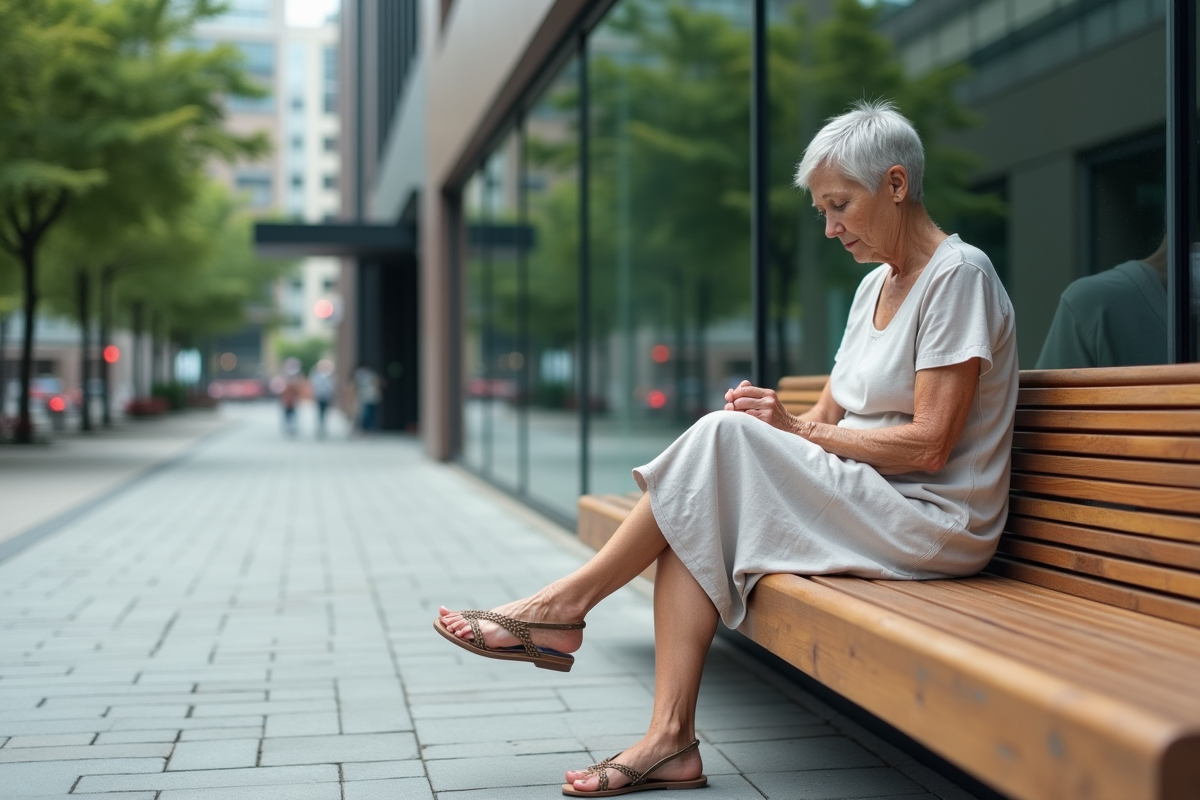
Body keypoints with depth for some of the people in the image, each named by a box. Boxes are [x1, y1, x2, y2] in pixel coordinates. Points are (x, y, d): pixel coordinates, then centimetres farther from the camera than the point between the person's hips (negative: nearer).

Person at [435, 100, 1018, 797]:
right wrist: (774, 418, -9)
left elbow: (929, 446, -18)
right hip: (864, 505, 8)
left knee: (726, 439, -22)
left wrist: (798, 432, -14)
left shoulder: (959, 275, -11)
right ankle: (671, 740, -21)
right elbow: (829, 417, 12)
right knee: (697, 515, -14)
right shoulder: (876, 286, 16)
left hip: (936, 523, -8)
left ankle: (563, 607, -12)